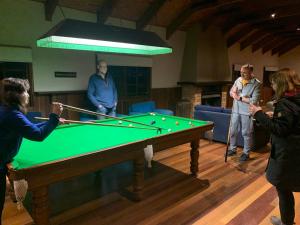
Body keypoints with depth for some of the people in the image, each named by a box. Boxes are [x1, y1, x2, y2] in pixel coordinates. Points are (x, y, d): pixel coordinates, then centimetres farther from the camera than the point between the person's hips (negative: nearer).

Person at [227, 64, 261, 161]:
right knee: (233, 131, 15)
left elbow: (254, 101, -20)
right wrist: (234, 92, -11)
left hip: (247, 112, -5)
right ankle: (232, 149, 33)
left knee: (246, 133, 6)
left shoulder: (256, 84, -13)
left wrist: (240, 98, -17)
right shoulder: (238, 80, 4)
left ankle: (246, 153, 22)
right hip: (235, 110, 6)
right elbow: (231, 93, 12)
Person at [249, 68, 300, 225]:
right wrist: (275, 117, 12)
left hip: (287, 154, -9)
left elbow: (279, 130, -21)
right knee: (287, 188, 19)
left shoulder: (285, 103, -18)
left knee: (283, 189, 7)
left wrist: (259, 114, -16)